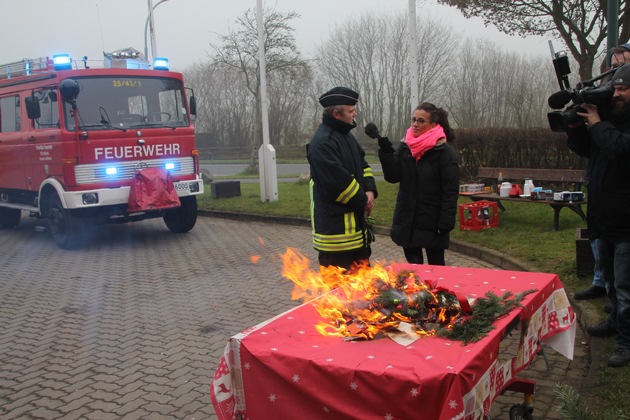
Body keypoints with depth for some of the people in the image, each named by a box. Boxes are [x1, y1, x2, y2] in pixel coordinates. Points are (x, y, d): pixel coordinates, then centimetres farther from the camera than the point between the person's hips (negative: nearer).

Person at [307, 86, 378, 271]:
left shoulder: (346, 136, 14)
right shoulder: (322, 143, -19)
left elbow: (362, 165, 19)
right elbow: (338, 182, -25)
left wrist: (370, 191, 0)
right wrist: (363, 201, -11)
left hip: (355, 220, 10)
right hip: (335, 226, -10)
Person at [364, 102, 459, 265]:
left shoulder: (445, 152, -10)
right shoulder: (405, 146, 5)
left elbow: (450, 191, -12)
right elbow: (392, 176, -5)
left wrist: (445, 224, -18)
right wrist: (385, 147, -16)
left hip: (432, 222, -5)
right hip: (407, 221, 5)